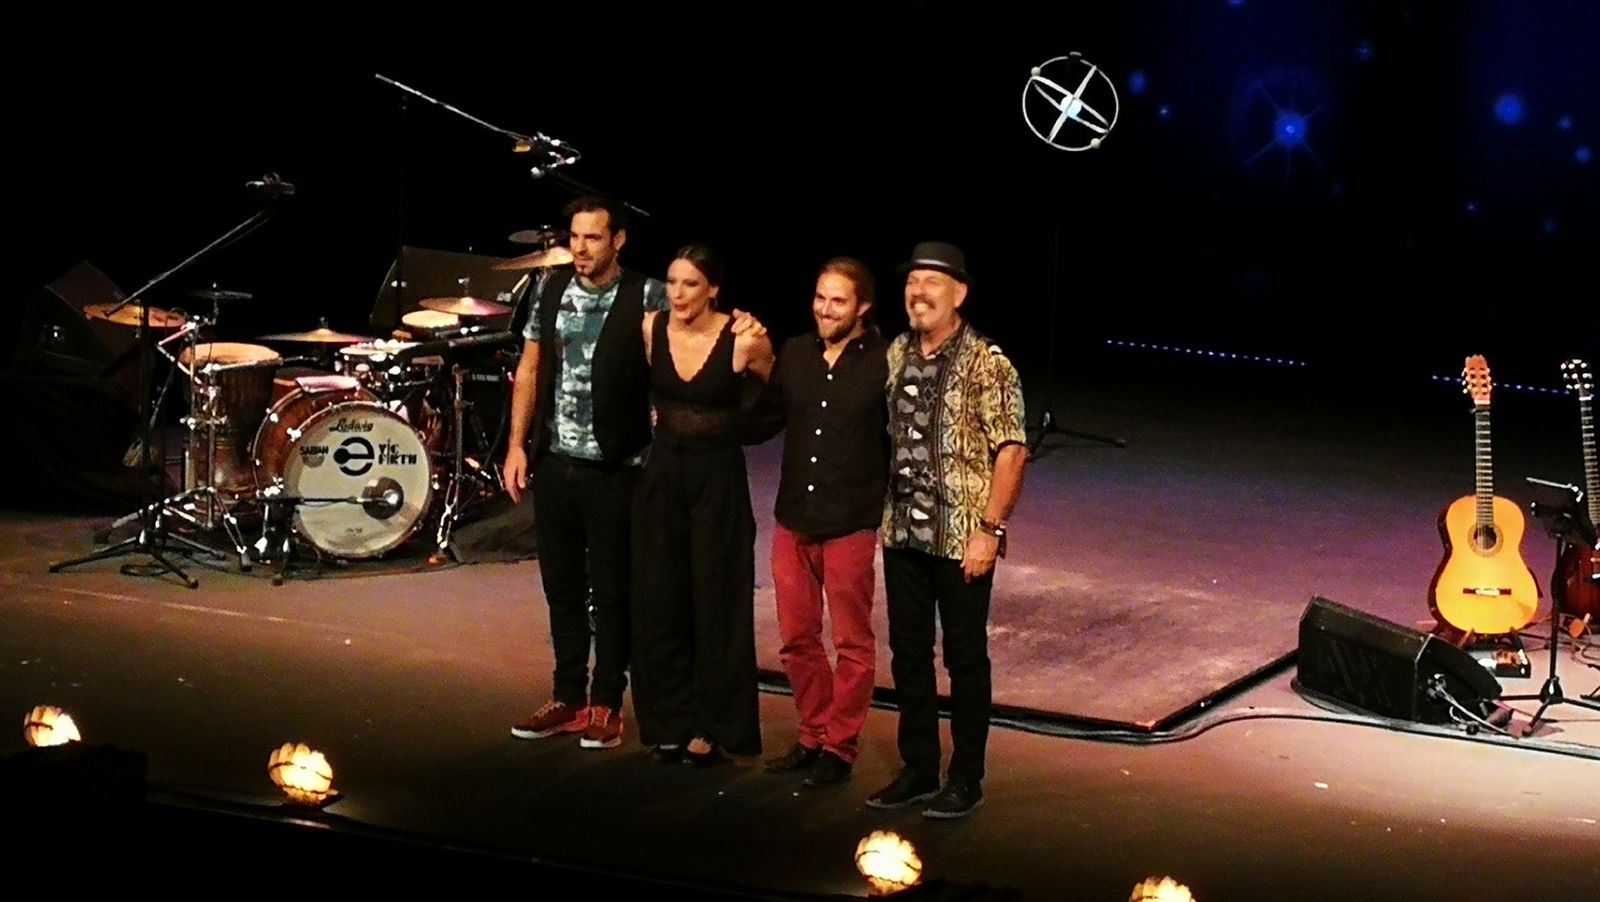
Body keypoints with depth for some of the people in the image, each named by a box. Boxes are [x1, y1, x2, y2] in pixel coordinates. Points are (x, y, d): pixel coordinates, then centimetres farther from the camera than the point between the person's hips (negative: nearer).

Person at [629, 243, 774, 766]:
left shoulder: (742, 339, -15)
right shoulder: (650, 329, -3)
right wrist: (664, 420, 10)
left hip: (718, 477, -4)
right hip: (662, 473, 4)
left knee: (716, 603, 2)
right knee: (659, 600, 6)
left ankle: (714, 728, 12)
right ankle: (671, 722, 17)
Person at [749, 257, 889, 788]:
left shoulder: (883, 362, -9)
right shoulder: (794, 354, 5)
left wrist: (890, 506, -10)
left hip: (852, 524, -5)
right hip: (793, 519, 5)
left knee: (852, 642, 6)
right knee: (797, 639, 12)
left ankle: (840, 746, 16)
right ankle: (813, 735, 26)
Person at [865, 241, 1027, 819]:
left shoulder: (985, 364, -11)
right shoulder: (895, 355, 7)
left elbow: (1010, 450, -13)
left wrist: (990, 529, -17)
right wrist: (883, 512, 10)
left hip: (962, 537, -6)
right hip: (903, 533, 6)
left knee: (965, 658, 4)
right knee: (908, 653, 11)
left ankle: (965, 779, 13)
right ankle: (917, 770, 23)